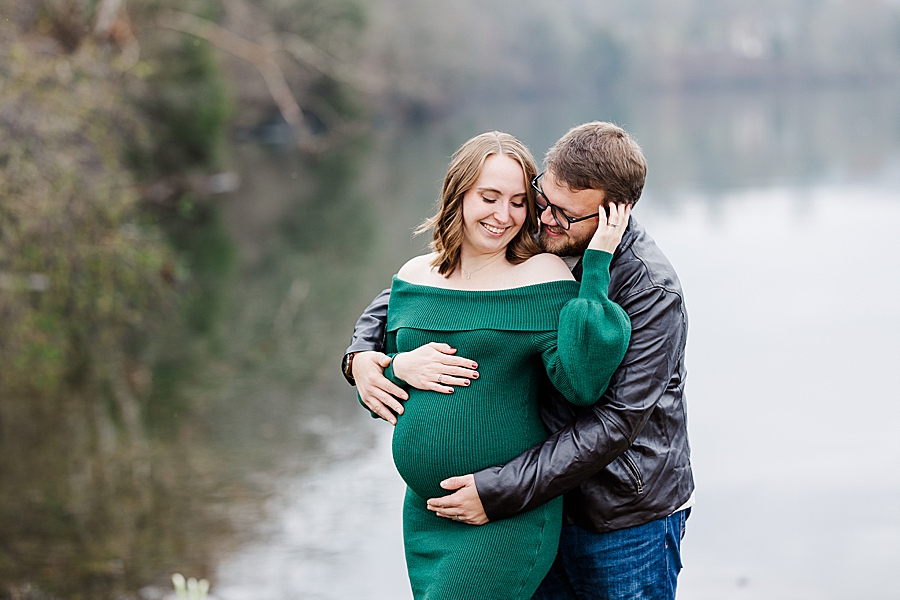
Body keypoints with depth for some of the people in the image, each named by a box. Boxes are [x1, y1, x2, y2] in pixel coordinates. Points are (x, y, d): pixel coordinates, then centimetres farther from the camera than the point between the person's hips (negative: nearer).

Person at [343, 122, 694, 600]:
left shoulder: (651, 291, -21)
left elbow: (615, 422, -24)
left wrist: (500, 492, -26)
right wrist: (362, 354, -15)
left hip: (625, 524, -5)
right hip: (541, 505, 5)